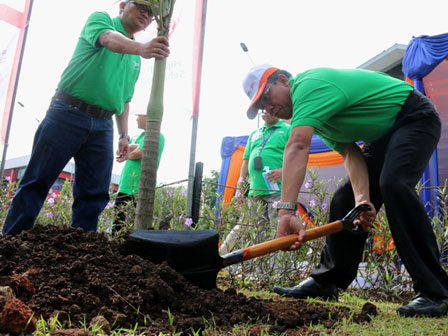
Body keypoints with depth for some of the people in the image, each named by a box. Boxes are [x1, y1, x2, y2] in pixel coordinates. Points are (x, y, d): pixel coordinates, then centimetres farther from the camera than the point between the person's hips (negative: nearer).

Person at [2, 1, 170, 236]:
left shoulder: (135, 60, 21)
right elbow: (109, 39, -22)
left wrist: (124, 135, 17)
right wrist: (140, 48, -41)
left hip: (102, 127, 6)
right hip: (67, 114, -6)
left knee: (95, 195, 0)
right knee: (36, 183, -4)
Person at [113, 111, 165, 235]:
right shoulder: (138, 136, 23)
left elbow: (139, 153, -16)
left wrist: (127, 155, 4)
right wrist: (136, 146, -8)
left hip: (140, 182, -9)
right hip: (127, 181, 9)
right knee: (119, 210, 9)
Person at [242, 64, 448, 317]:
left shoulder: (308, 85, -25)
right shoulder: (312, 108, 4)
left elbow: (297, 147, -42)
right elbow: (351, 154, -7)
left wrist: (286, 211, -52)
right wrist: (363, 199, -24)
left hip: (416, 118, -10)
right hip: (383, 136, 10)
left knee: (394, 184, -32)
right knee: (346, 200, 2)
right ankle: (327, 283, 9)